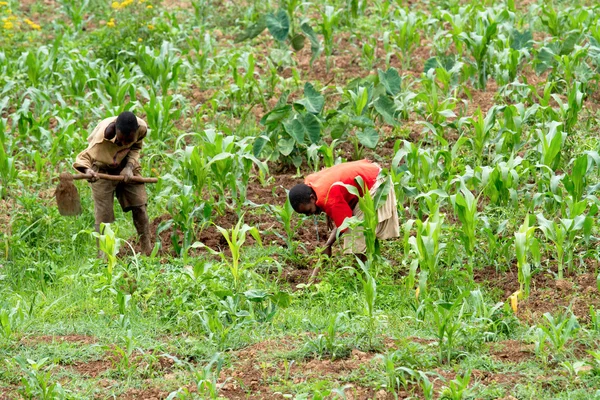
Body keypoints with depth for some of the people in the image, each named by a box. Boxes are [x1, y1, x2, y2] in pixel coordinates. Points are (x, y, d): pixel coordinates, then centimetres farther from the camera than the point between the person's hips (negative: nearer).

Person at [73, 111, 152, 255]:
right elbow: (84, 157, -37)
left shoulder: (141, 128, -27)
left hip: (126, 165, 4)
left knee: (139, 206, 2)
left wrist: (130, 166, -22)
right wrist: (87, 170, -59)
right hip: (103, 168, -4)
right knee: (104, 214, -8)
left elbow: (135, 147, -6)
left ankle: (148, 252, 14)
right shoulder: (103, 136, -40)